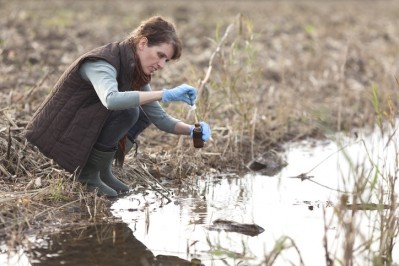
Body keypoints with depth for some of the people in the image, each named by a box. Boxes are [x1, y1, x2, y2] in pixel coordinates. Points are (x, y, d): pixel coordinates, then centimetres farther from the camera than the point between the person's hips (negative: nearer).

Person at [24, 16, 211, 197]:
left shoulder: (134, 70, 2)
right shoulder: (102, 63, -25)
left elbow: (159, 117, 2)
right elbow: (112, 100, -47)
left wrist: (191, 130, -16)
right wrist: (166, 95, -45)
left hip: (84, 132, 9)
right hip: (59, 135, -9)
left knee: (144, 112, 2)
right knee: (127, 111, -25)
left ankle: (102, 170, 5)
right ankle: (89, 174, -10)